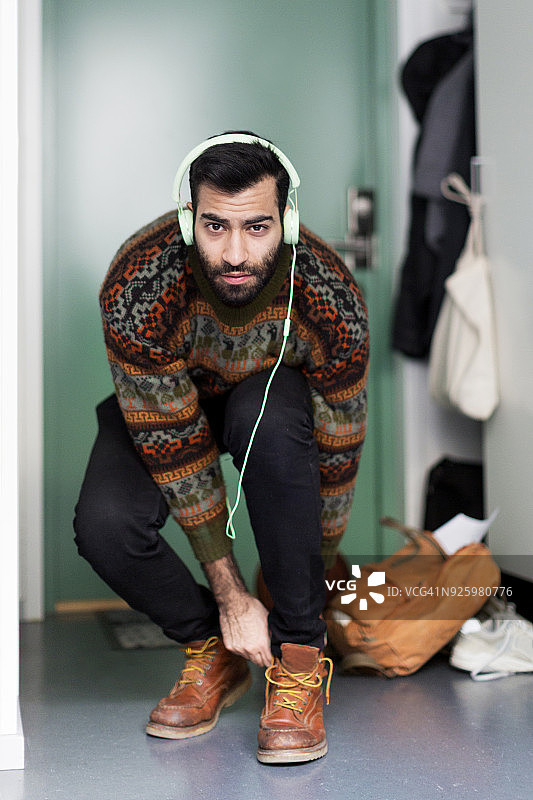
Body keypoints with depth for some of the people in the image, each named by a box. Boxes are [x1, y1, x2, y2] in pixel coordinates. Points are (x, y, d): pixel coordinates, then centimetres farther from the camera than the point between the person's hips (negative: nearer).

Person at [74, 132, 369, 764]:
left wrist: (308, 598, -15)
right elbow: (174, 445, -28)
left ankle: (297, 659, -22)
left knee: (267, 421, -38)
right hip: (163, 401, 1)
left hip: (277, 398, 0)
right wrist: (231, 598, -25)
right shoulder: (136, 290, -35)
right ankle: (211, 653, 1)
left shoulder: (329, 297, -32)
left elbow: (335, 456, -22)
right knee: (104, 523, -28)